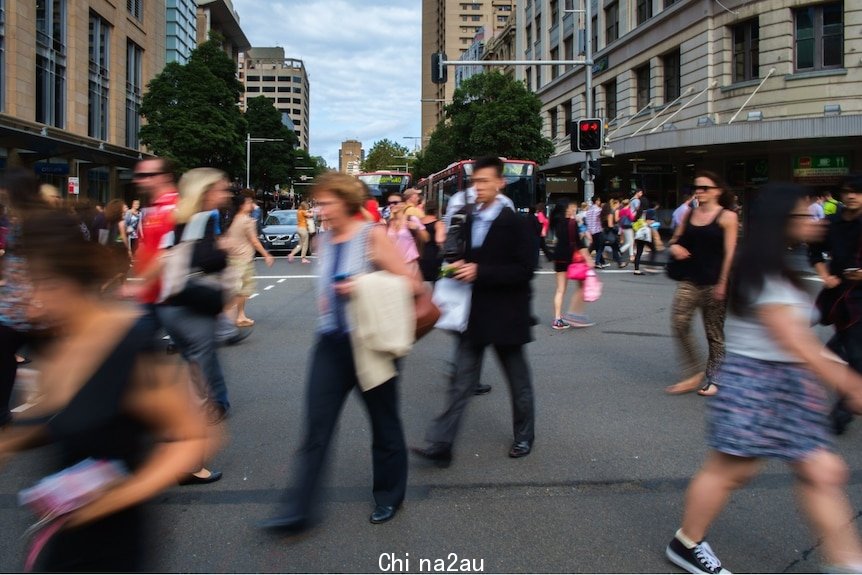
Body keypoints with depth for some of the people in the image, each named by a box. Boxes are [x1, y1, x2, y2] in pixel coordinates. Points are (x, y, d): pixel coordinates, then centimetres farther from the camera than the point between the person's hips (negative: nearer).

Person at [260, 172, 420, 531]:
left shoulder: (372, 236, -10)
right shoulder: (325, 240, 7)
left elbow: (412, 284, -12)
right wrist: (327, 298, 2)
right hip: (331, 343, 5)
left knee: (384, 423, 12)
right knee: (316, 426, 2)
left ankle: (389, 497, 31)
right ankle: (297, 509, 8)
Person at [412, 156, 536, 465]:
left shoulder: (514, 223, -11)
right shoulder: (469, 221, 9)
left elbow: (525, 269, -17)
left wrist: (479, 272, -22)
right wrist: (460, 267, -3)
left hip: (505, 316, -5)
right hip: (474, 314, 5)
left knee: (519, 381, 13)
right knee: (461, 381, 4)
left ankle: (524, 437, 32)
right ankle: (440, 444, 4)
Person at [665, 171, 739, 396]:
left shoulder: (727, 217, -5)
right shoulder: (688, 214, 9)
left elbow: (730, 253, -9)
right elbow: (676, 240, 19)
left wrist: (723, 284, -14)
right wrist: (674, 247, -5)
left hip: (713, 283, -4)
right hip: (689, 281, 4)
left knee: (714, 333, 5)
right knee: (679, 324, -9)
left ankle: (712, 378, 18)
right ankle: (692, 374, 4)